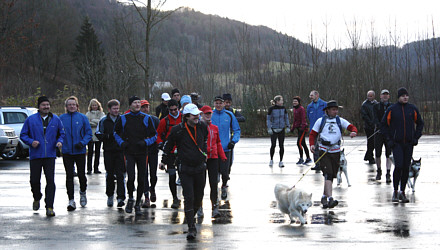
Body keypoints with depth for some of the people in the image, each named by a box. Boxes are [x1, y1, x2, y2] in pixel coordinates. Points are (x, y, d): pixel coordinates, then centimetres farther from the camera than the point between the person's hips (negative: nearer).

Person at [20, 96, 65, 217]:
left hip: (50, 156, 0)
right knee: (34, 180, 4)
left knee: (50, 180, -9)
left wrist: (60, 141, -3)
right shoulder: (31, 120, 2)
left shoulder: (56, 120, 8)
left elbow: (62, 133, 17)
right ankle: (37, 198, 35)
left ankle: (49, 207, -7)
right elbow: (23, 135, 6)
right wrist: (31, 142, -12)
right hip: (35, 156, 0)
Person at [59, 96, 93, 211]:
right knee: (69, 176, -2)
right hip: (67, 152, 1)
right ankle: (71, 200, 1)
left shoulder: (83, 117, 1)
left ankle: (83, 192, 34)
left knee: (81, 175, 5)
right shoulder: (61, 118, 4)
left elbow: (89, 133, 3)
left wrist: (82, 143, -12)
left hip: (80, 151, 0)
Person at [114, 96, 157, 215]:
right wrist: (121, 142, 0)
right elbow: (116, 132, 18)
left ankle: (137, 204, 18)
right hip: (129, 152, -1)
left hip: (142, 153, 1)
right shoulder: (123, 118, 2)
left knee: (141, 180, 3)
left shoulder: (146, 118, 2)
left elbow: (154, 135, 7)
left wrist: (145, 142, -11)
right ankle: (130, 199, 10)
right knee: (131, 177, -16)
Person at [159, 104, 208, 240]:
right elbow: (168, 145, 6)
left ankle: (191, 217, 35)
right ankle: (191, 228, -10)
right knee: (189, 198, -11)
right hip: (186, 170, -4)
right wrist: (164, 161, 14)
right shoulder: (178, 130, -9)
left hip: (200, 167, 4)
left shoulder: (202, 127, 2)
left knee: (198, 198, 10)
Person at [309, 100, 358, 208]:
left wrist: (354, 132, -23)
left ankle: (324, 196, 26)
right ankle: (330, 198, -24)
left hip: (336, 151, 3)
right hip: (324, 151, -3)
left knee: (332, 175, 9)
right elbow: (313, 134, 9)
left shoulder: (340, 121, 10)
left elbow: (352, 127, 1)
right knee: (328, 174, -16)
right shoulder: (321, 121, 6)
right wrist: (312, 144, -8)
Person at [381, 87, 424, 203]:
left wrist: (416, 137, 6)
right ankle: (395, 191, -3)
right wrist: (389, 139, -2)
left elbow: (420, 123, 16)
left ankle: (402, 192, 15)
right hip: (396, 143, -3)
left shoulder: (413, 109, 4)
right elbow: (383, 124, 6)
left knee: (406, 168, 4)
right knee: (399, 166, -15)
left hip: (409, 143, 3)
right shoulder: (392, 109, -2)